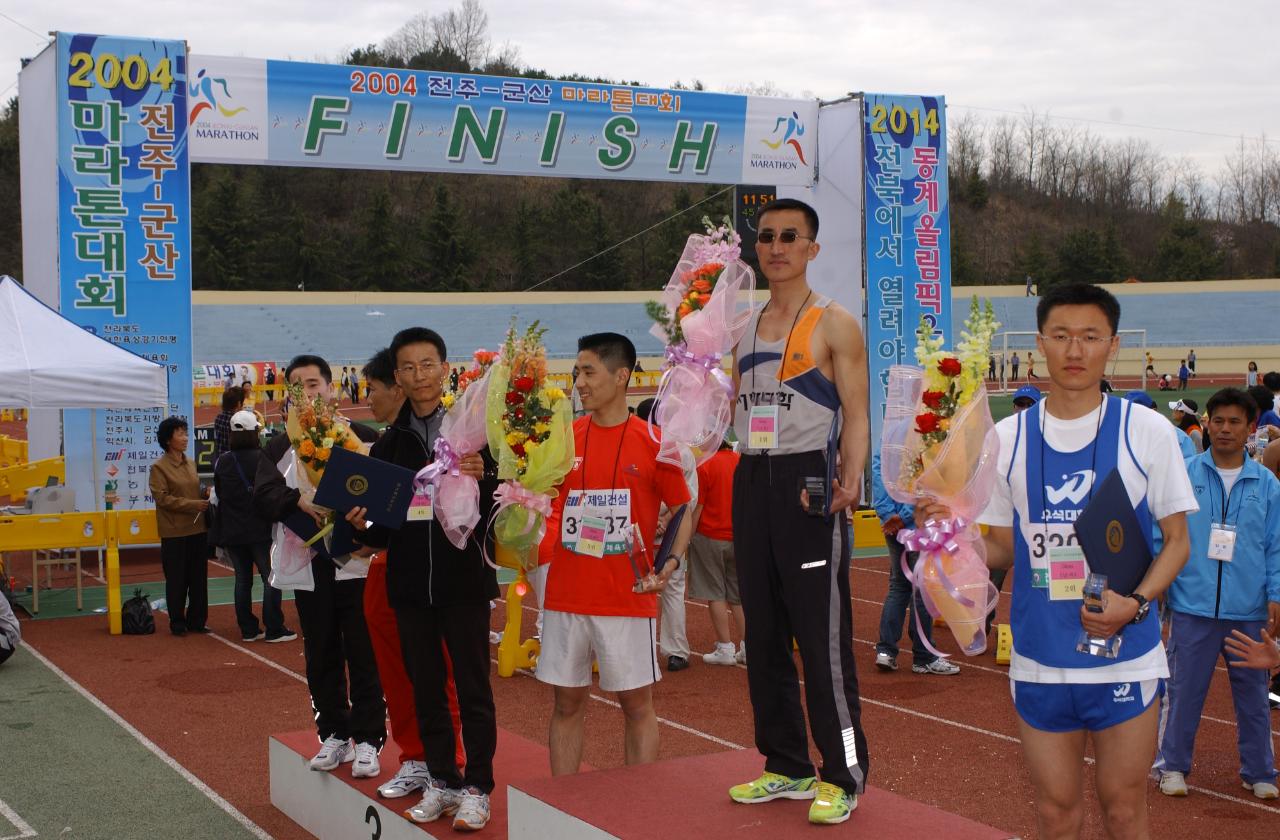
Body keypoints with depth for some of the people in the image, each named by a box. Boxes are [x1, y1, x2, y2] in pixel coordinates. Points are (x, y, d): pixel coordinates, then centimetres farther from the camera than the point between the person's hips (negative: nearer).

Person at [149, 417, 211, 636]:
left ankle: (197, 620, 17)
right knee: (176, 579, 2)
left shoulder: (190, 463, 11)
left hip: (198, 528, 6)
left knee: (199, 578, 8)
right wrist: (192, 505, -18)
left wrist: (205, 497, 0)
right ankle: (177, 622, 12)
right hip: (174, 532, -5)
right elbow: (162, 498, -13)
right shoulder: (159, 467, -6)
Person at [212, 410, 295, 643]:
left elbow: (219, 493, 8)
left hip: (232, 532, 4)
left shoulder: (222, 462, -1)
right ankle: (274, 629, 0)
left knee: (242, 579, 11)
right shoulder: (263, 458, -13)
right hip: (260, 530, -4)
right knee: (271, 577, 2)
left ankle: (248, 629, 13)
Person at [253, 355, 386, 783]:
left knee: (363, 652, 0)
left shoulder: (363, 437, 2)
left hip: (356, 560, -3)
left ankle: (367, 739, 9)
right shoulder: (279, 447, 10)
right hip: (309, 563, 3)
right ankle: (333, 735, 23)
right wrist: (300, 500, -25)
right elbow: (264, 495, -6)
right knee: (321, 654, 11)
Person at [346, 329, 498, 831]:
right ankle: (441, 781, 25)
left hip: (463, 579, -4)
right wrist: (364, 527, -12)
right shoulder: (388, 444, 6)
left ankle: (476, 788, 13)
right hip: (410, 582, 4)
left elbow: (499, 505, -7)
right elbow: (382, 523, 9)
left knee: (473, 689, 3)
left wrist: (481, 480, -27)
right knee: (426, 689, 13)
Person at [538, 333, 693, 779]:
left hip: (627, 597, -3)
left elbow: (683, 510, 1)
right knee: (567, 701, 10)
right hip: (566, 594, 3)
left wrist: (671, 562, -12)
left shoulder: (652, 441, -4)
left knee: (636, 703, 5)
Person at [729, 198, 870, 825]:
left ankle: (844, 777, 3)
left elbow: (857, 417, -8)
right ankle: (786, 767, 21)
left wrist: (850, 479, -22)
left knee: (822, 637, -6)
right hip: (750, 481, 7)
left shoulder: (835, 324, -2)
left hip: (807, 483, -7)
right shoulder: (747, 331, 17)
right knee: (764, 634, 11)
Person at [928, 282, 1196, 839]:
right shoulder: (1007, 438, 2)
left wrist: (1136, 602, -15)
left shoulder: (1146, 431, -4)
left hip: (1125, 659, -2)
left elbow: (1177, 539, 2)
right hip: (1039, 660, 2)